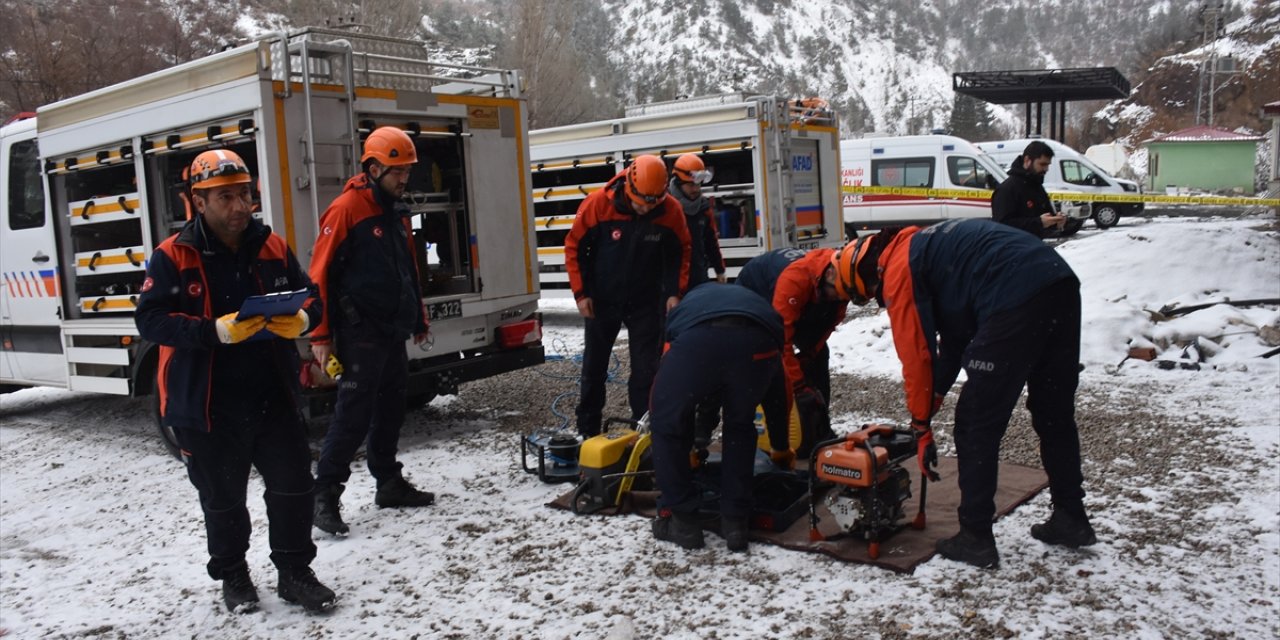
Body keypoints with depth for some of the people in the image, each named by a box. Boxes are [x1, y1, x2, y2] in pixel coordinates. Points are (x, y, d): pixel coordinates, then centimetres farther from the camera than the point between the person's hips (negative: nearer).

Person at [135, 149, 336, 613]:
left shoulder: (272, 247, 2)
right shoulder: (172, 257, -9)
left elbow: (311, 295, 9)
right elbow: (150, 319, -15)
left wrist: (302, 319, -15)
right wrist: (215, 332, -28)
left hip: (274, 397, 3)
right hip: (207, 405, -3)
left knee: (293, 486, 8)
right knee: (223, 498, 13)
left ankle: (294, 571, 25)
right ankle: (232, 575, 34)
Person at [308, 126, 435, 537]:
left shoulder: (397, 211, 13)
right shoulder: (346, 209, -12)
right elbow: (321, 274, -14)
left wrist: (417, 320, 25)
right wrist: (321, 335, -16)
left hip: (393, 332, 8)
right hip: (360, 334, -8)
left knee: (390, 409, 15)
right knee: (353, 414, -7)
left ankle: (389, 484, 27)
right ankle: (325, 496, 1)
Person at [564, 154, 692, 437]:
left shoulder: (671, 210, -15)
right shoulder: (597, 204, -20)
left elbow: (680, 252, 2)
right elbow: (574, 247, -8)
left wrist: (674, 292, -7)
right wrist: (581, 293, -10)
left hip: (646, 302, 0)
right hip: (601, 301, 0)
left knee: (646, 371, 0)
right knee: (594, 368, 10)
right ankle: (586, 432, 24)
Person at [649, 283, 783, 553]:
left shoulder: (689, 303, 47)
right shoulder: (755, 301, 47)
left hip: (698, 337, -1)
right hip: (759, 341, 2)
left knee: (667, 423, 22)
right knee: (740, 425, 29)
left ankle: (682, 520, 24)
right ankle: (735, 521, 28)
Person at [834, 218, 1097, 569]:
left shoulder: (897, 270, 5)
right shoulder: (924, 246, 31)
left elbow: (915, 355, 5)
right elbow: (954, 337, 32)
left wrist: (921, 425, 14)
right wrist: (933, 400, 30)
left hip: (1016, 300, -9)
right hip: (1062, 283, 10)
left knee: (976, 426, 4)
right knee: (1054, 415, 22)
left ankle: (975, 538, 11)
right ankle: (1070, 519, 34)